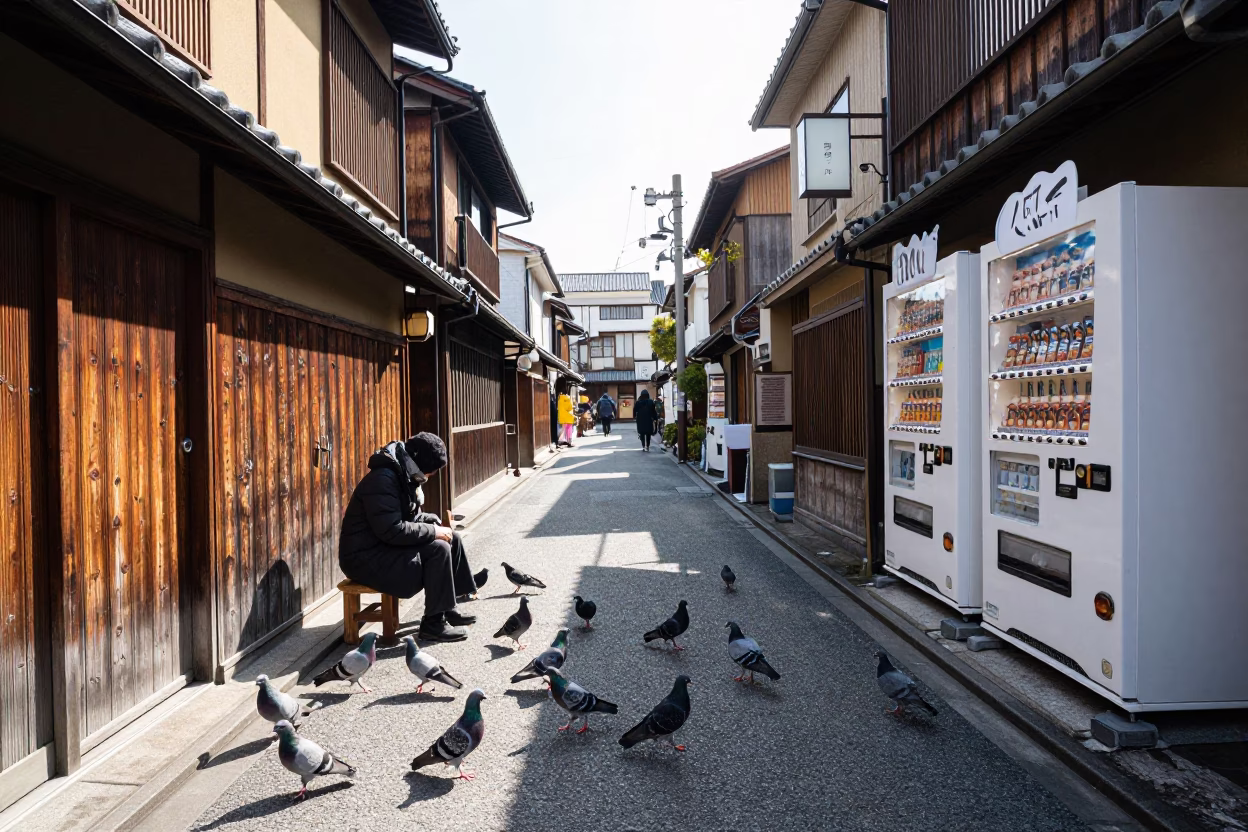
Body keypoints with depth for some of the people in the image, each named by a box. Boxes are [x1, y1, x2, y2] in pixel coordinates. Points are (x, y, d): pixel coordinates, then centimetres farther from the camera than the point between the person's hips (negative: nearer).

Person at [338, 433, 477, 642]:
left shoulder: (405, 474, 7)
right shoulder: (383, 478, -24)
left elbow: (409, 515, 19)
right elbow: (392, 530, -30)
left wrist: (433, 520, 0)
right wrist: (433, 531, -21)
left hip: (388, 547, 10)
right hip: (366, 557, -10)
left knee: (453, 539, 4)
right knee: (439, 549, -23)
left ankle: (447, 608, 13)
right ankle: (433, 623, -11)